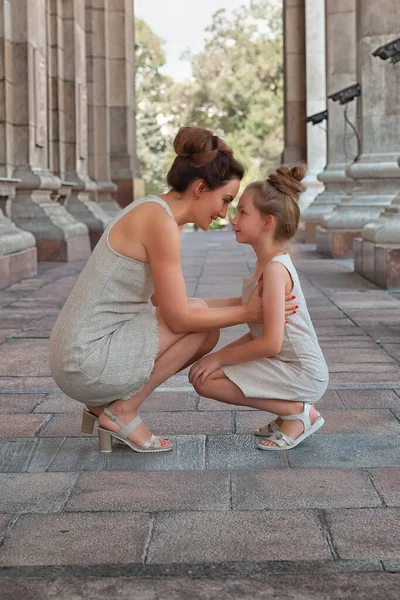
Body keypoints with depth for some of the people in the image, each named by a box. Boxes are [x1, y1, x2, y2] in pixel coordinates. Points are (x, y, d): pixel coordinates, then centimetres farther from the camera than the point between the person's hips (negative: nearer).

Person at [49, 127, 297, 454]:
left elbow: (166, 305, 16)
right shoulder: (162, 222, -18)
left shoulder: (150, 213, 12)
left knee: (208, 333, 12)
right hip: (87, 363, -9)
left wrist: (241, 302, 13)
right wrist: (246, 313, -4)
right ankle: (122, 410, 0)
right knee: (199, 318, -4)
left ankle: (106, 402, 13)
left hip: (84, 354, 9)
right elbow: (179, 317, -16)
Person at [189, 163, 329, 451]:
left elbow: (270, 343, -25)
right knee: (200, 369, 13)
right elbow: (259, 332, 14)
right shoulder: (268, 264, 10)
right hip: (290, 367, 10)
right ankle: (292, 410, 10)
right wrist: (219, 355, 5)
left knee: (205, 379, -15)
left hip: (302, 373, -10)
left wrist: (218, 358, -15)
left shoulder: (275, 269, -19)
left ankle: (298, 412, -6)